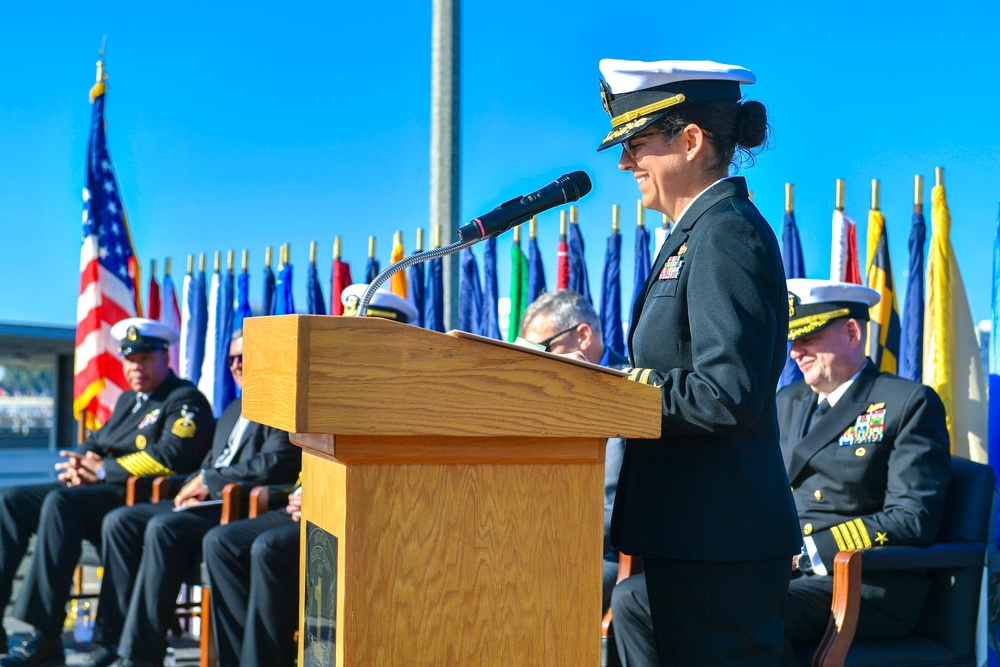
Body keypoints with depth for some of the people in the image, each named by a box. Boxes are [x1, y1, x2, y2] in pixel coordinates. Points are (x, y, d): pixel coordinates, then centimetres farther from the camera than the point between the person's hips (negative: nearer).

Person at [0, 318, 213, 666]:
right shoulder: (128, 399, 27)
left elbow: (168, 457, -17)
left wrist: (103, 470, -14)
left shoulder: (186, 400, -3)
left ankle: (46, 638, -35)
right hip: (96, 492, 10)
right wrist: (81, 461, 0)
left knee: (60, 503, -34)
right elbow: (97, 441, 27)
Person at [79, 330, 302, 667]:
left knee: (163, 528, -30)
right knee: (118, 521, -5)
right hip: (207, 502, 10)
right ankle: (114, 640, -6)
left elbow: (274, 464, -19)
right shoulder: (234, 410, 26)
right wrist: (194, 486, 3)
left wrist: (208, 481, -11)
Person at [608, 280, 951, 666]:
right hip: (771, 574, 7)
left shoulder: (911, 403, 1)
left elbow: (912, 520, -10)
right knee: (632, 598, -11)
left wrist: (804, 550, -16)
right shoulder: (787, 402, 22)